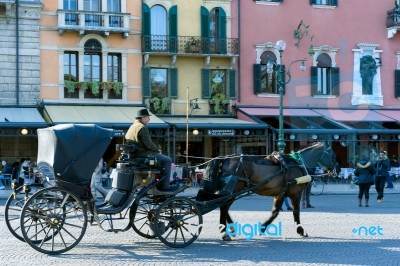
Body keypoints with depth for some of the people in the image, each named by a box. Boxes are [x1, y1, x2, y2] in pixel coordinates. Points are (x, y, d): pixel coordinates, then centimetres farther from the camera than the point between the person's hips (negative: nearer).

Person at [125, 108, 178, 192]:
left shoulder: (132, 127, 17)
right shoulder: (142, 128, -16)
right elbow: (148, 144, -20)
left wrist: (156, 149, 16)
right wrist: (158, 150, -2)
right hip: (142, 154, -11)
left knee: (162, 157, 27)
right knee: (167, 160, -9)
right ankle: (164, 186, -11)